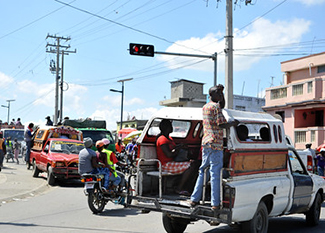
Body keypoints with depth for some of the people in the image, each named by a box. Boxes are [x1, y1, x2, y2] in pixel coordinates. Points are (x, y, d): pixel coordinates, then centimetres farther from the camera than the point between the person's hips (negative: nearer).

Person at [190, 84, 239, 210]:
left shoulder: (205, 107, 17)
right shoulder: (215, 106, -10)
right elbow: (222, 124, -17)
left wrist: (221, 91, 25)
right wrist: (233, 123, -2)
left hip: (206, 143, 9)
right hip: (215, 144, -9)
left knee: (202, 171, 15)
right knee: (215, 174, -5)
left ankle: (194, 199, 18)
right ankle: (215, 203, -2)